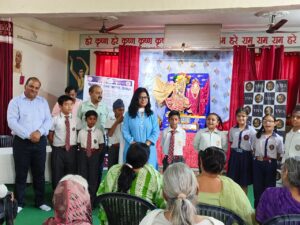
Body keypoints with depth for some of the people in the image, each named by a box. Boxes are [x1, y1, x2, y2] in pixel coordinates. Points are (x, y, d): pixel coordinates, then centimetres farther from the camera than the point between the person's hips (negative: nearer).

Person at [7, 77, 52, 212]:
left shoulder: (43, 102, 11)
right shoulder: (15, 102, 0)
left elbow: (48, 120, 3)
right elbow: (12, 122, -11)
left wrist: (39, 132, -16)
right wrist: (28, 135, -19)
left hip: (40, 142, 3)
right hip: (22, 142, -3)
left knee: (39, 173, 10)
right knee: (21, 174, 5)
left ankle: (40, 202, 22)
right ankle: (19, 203, 18)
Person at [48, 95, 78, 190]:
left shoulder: (76, 119, 1)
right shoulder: (55, 119, -5)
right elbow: (50, 135, 1)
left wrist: (75, 147, 5)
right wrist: (55, 147, 4)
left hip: (72, 150, 2)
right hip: (58, 151, -2)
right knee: (57, 175, 9)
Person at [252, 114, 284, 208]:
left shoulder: (278, 138, -7)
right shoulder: (257, 136, 0)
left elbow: (280, 154, 0)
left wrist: (272, 160, -2)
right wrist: (258, 157, 3)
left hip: (271, 164, -2)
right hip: (258, 163, 2)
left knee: (269, 187, 10)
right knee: (257, 187, 10)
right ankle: (257, 207, 25)